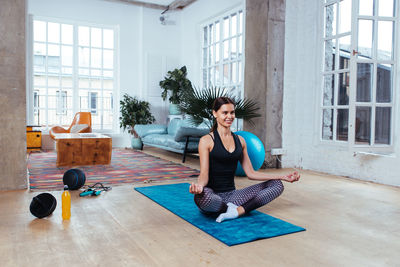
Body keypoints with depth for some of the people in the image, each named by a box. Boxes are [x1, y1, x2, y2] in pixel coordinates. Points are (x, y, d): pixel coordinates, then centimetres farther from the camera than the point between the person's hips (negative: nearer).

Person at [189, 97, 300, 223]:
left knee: (277, 184, -7)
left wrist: (283, 177, 4)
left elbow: (251, 173, 11)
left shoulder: (240, 140, 11)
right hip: (213, 196, -5)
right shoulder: (206, 141, -6)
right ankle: (231, 208, -10)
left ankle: (238, 211, -21)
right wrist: (198, 185, -37)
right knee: (202, 196, -42)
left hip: (231, 194, 5)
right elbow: (204, 174, -12)